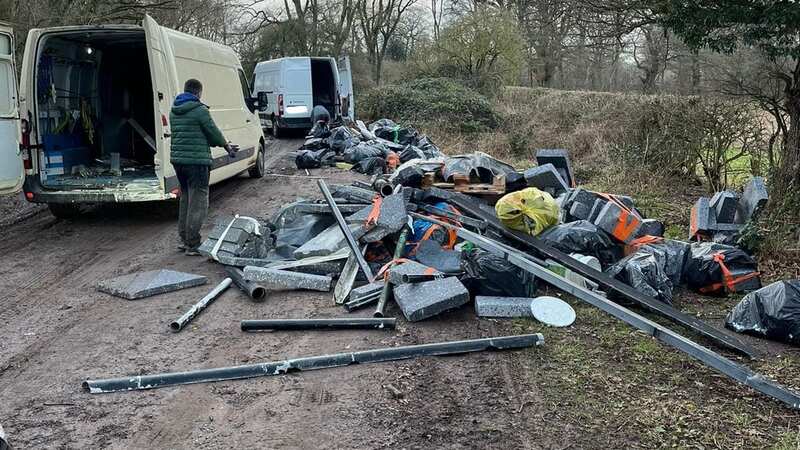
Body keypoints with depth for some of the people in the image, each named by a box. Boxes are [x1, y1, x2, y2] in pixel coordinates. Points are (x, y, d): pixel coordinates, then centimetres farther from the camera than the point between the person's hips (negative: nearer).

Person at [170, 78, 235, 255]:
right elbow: (213, 132, -8)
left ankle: (184, 240, 25)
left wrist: (219, 143, 18)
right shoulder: (200, 110, -13)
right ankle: (192, 245, -2)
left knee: (185, 200, 19)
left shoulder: (174, 111, 13)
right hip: (196, 161, -8)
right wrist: (226, 145, 13)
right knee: (198, 204, -3)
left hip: (178, 160, 8)